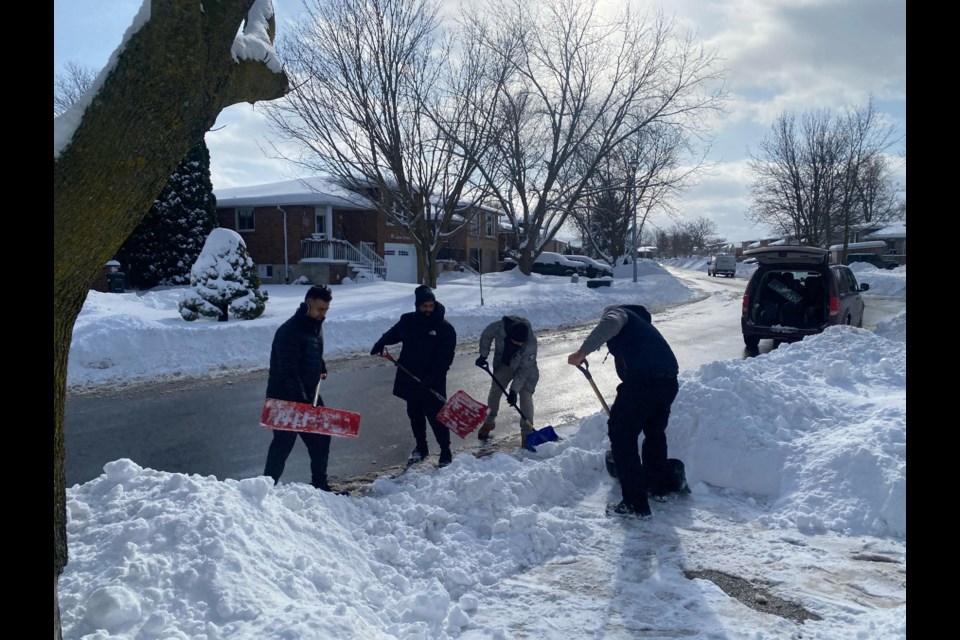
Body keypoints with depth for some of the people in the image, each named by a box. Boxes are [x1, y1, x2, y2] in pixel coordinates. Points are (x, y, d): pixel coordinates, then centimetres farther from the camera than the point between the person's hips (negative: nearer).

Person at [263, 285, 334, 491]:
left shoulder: (315, 325, 8)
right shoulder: (290, 331, -21)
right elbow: (289, 372, -26)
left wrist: (321, 369, 10)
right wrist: (301, 401, -30)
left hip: (308, 396, 9)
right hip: (285, 399, -8)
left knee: (320, 439, 11)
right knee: (283, 443, -3)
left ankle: (319, 484, 23)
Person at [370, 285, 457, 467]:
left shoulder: (445, 328, -10)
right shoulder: (407, 321, 2)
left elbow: (446, 358, -14)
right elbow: (393, 333, 23)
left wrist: (431, 378, -23)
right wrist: (380, 344, 6)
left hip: (433, 383, -5)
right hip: (410, 379, 5)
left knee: (436, 417, -5)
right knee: (415, 415, 17)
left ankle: (446, 453, 7)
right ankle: (421, 448, 34)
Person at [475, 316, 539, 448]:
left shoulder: (531, 343, -37)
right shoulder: (499, 327, -34)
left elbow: (524, 369, -30)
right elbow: (486, 335, -9)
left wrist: (514, 390, -28)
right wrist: (483, 355, -4)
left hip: (524, 369, -3)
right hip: (503, 365, 3)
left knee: (525, 397, -12)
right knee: (494, 393, 9)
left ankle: (526, 433, -2)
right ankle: (489, 422, 32)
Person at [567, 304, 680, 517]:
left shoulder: (615, 311, 13)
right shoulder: (639, 322, 37)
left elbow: (609, 324, -16)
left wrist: (582, 352, -19)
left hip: (642, 380, -8)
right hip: (668, 381, 9)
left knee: (621, 434, 3)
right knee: (655, 432, 28)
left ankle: (636, 503, 3)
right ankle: (660, 486, 45)